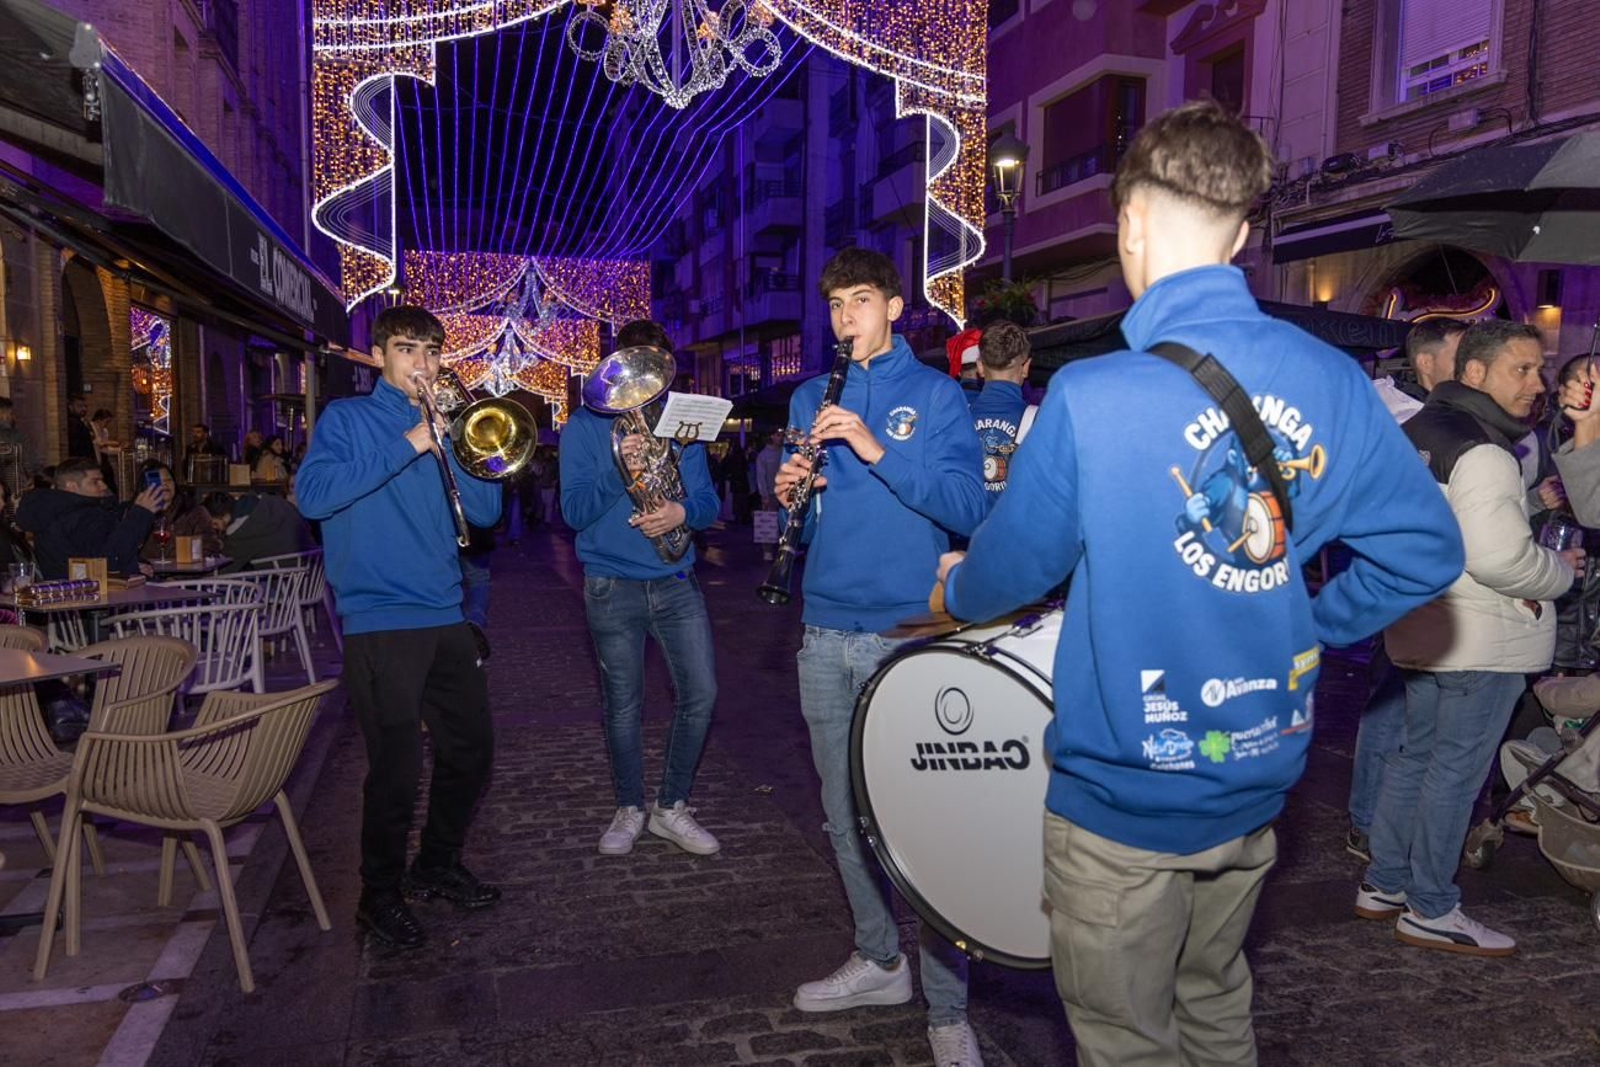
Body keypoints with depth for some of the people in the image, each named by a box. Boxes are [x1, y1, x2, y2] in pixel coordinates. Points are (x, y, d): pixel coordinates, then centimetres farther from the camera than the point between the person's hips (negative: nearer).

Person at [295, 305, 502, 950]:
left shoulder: (444, 424, 14)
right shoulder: (347, 418, 1)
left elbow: (483, 512, 6)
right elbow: (312, 495, -16)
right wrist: (407, 444, -19)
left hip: (444, 615, 6)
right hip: (379, 619, -6)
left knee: (472, 750, 12)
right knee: (397, 767, -5)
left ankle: (437, 867, 33)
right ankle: (380, 896, 17)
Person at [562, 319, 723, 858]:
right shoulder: (585, 424, 0)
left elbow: (707, 500, 5)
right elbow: (574, 511, -9)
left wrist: (683, 511, -18)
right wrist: (617, 469, -25)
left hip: (676, 580, 3)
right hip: (612, 585, -3)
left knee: (701, 693, -1)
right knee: (623, 705, 7)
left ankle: (671, 806, 17)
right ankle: (629, 809, 26)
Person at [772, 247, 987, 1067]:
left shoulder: (935, 394, -1)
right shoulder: (810, 399, 13)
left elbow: (968, 508, -12)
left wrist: (878, 450, -22)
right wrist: (789, 493, -7)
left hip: (907, 632, -5)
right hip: (825, 632, 5)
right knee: (846, 815, 13)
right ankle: (878, 960, 31)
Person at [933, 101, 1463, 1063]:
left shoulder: (1092, 397, -23)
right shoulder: (1330, 377, -8)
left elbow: (1014, 564, -10)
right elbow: (1425, 551, -1)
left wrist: (960, 587, 11)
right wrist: (1309, 627, 10)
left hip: (1123, 798, -5)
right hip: (1259, 780, 6)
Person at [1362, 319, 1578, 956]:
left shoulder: (1419, 428, 11)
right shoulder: (1483, 452, -20)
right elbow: (1501, 557, -27)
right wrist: (1562, 571, -8)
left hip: (1422, 629, 9)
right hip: (1483, 640, -9)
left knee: (1415, 755, 17)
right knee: (1456, 770, 0)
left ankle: (1384, 885, 26)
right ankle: (1430, 911, 10)